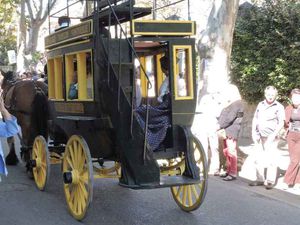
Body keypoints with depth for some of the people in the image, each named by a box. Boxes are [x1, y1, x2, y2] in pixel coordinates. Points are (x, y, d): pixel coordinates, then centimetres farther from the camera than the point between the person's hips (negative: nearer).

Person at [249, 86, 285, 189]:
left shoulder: (279, 107, -3)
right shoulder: (260, 105, 12)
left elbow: (281, 123, -7)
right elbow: (255, 119, 16)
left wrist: (274, 135, -17)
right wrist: (254, 132, 5)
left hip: (270, 138, -5)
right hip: (259, 137, 5)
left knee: (270, 159, -7)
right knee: (258, 158, 8)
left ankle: (270, 181, 0)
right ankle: (260, 179, 18)